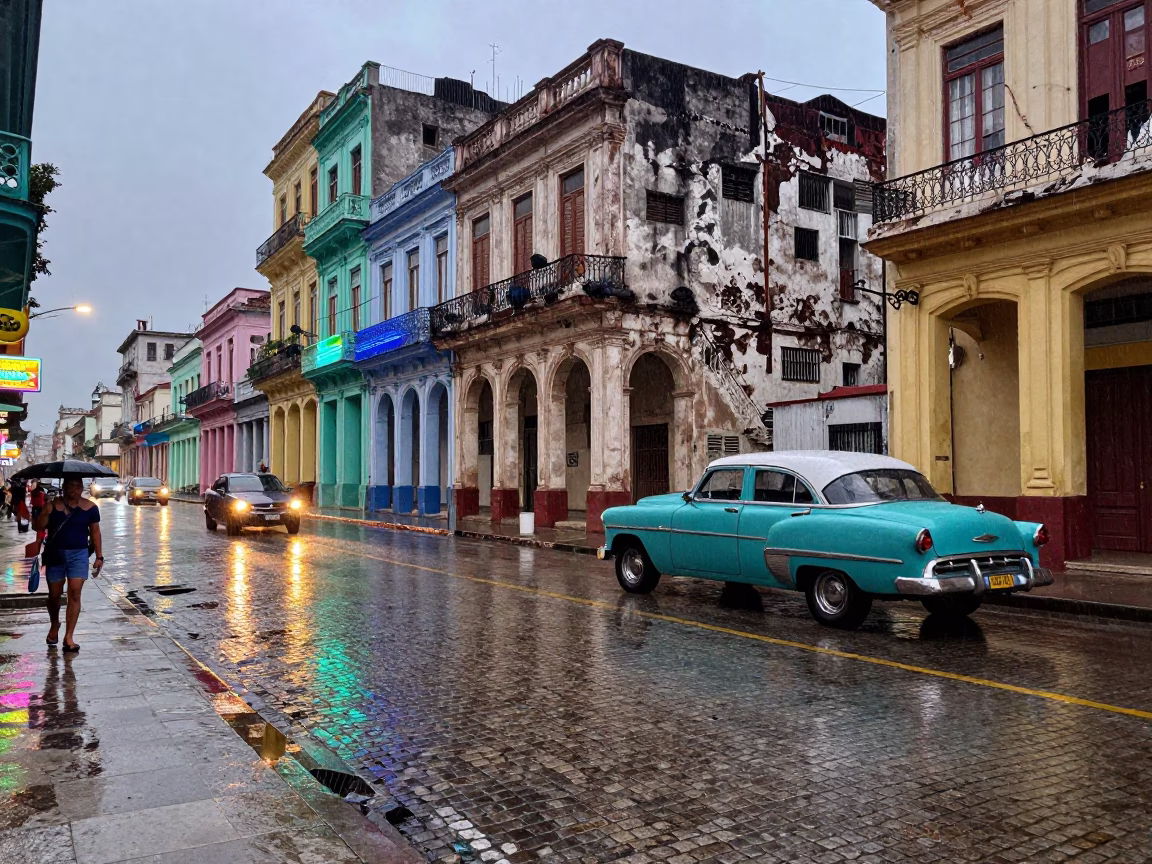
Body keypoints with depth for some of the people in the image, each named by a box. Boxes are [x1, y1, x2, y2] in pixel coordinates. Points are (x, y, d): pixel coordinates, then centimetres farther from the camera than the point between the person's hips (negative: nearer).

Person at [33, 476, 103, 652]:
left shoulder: (90, 507, 0)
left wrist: (99, 556, 3)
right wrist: (45, 514, -26)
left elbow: (95, 532, 6)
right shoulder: (52, 505, -2)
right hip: (55, 554, 1)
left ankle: (69, 636, -4)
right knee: (54, 594, 11)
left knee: (75, 593, -8)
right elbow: (38, 527, -5)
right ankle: (54, 625, 40)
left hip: (79, 554, -1)